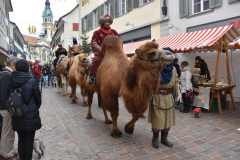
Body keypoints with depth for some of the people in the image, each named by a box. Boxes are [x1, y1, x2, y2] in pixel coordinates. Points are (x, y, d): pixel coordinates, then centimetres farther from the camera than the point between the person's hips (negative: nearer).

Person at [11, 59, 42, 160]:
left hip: (17, 117, 4)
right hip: (30, 116, -4)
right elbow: (38, 98, -7)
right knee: (29, 140, 10)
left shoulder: (12, 81, -6)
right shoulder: (32, 81, -16)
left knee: (21, 139, 21)